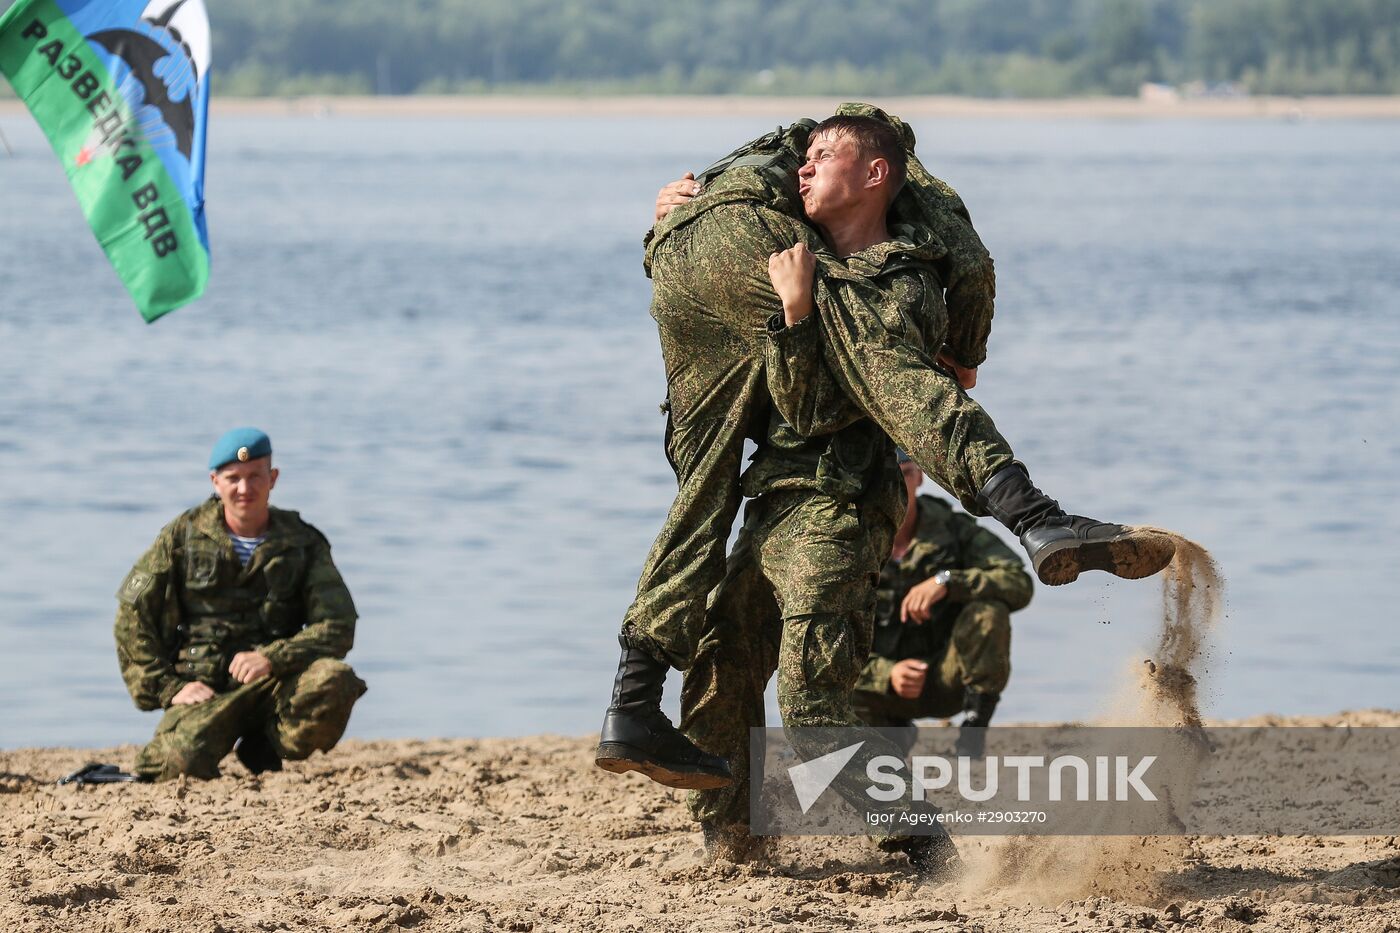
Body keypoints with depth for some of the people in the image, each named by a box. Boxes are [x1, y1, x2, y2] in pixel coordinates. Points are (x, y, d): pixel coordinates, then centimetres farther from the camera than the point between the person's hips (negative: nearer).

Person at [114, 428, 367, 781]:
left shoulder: (303, 543, 6)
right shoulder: (183, 536, 5)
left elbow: (338, 628, -5)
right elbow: (132, 618, 5)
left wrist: (272, 658, -22)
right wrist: (169, 688, -6)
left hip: (274, 683, 2)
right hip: (203, 687, -2)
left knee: (334, 681, -31)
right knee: (184, 761, -33)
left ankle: (266, 749, -3)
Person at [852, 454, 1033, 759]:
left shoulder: (954, 529, -9)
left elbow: (1020, 584, -22)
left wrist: (946, 582, -38)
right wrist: (887, 674, -33)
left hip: (948, 678, -2)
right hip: (886, 686, 2)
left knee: (988, 611, -29)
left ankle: (974, 729, -17)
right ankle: (893, 728, 3)